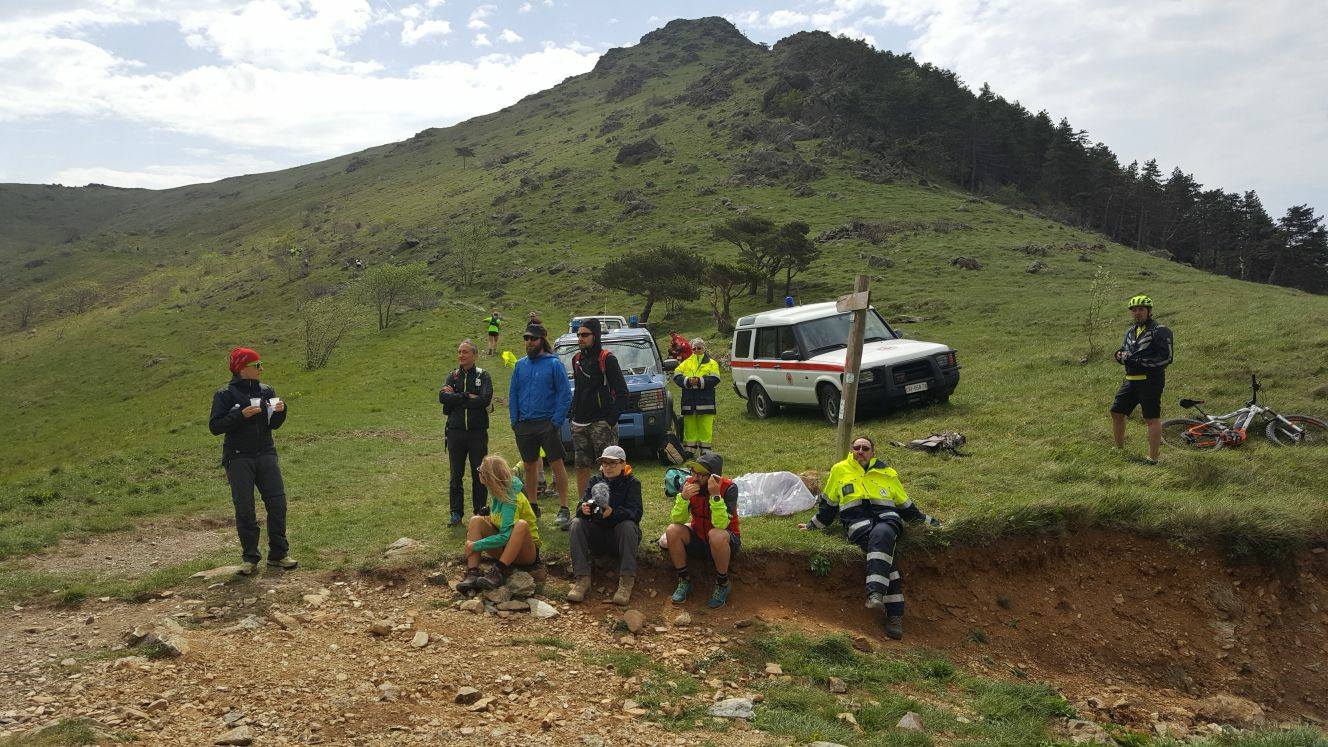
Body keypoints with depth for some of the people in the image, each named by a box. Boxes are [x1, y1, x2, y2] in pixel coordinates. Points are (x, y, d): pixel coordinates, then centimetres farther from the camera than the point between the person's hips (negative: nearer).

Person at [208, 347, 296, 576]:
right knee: (244, 509, -1)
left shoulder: (266, 391, 9)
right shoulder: (225, 394, -3)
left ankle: (278, 553, 10)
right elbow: (214, 426, -9)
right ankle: (250, 558, 9)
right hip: (238, 458, -4)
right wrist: (240, 415, -20)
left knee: (277, 503, -1)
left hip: (266, 454, 4)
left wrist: (280, 411, -6)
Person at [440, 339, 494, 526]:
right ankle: (456, 513, 15)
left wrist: (455, 398, -12)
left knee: (479, 474, 5)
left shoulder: (482, 375, 0)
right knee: (456, 475, 7)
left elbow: (485, 398, -17)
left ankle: (480, 511, 17)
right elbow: (442, 397, -9)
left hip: (478, 431, -2)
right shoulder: (453, 376, 9)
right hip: (455, 431, 2)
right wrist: (468, 397, -16)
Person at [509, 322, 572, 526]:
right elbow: (513, 394, 13)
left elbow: (565, 394, -8)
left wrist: (557, 421, -14)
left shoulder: (554, 364, -5)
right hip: (525, 425, 5)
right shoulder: (520, 365, 10)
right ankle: (533, 506, 26)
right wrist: (514, 420, 4)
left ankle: (563, 509, 2)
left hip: (547, 423, -5)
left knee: (557, 465, -4)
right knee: (529, 467, 13)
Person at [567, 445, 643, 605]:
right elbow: (581, 507, -6)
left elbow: (636, 513, -18)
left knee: (628, 525, -33)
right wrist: (583, 509, -33)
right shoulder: (595, 481, 7)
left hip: (621, 536, -3)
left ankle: (627, 581, -33)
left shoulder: (632, 483, -2)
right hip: (597, 534, 3)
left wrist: (613, 513, -37)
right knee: (577, 523, -22)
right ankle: (582, 579, -29)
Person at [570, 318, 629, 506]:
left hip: (601, 424, -7)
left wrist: (611, 420, -15)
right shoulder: (577, 359, 15)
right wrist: (573, 416, 14)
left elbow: (622, 392, -10)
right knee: (581, 467, 9)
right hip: (579, 425, 7)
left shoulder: (607, 359, -6)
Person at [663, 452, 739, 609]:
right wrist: (683, 497, -32)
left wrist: (715, 495, -38)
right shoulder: (689, 484, -10)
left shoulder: (729, 488, -21)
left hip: (726, 542, -4)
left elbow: (721, 525, -31)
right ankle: (684, 581, -4)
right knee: (672, 531, -21)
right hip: (698, 539, 4)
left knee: (716, 535, -37)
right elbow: (677, 520, -16)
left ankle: (722, 584, -12)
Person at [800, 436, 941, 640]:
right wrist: (813, 524, 25)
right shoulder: (839, 470, 20)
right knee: (885, 554, -32)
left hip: (886, 516, 1)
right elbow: (828, 504, 27)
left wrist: (926, 520, 26)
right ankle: (894, 614, -37)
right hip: (858, 520, -1)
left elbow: (905, 505, 30)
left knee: (881, 535, -38)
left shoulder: (887, 472, 23)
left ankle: (876, 593, -47)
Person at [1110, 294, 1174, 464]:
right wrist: (1120, 355, 0)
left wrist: (1140, 361, -19)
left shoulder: (1160, 331, -8)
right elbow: (1124, 352, 25)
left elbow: (1166, 358, -15)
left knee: (1152, 419, -4)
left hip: (1151, 380, -8)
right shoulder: (1130, 331, 16)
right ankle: (1119, 450, 22)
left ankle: (1152, 458, 0)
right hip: (1131, 380, 8)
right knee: (1116, 412, 8)